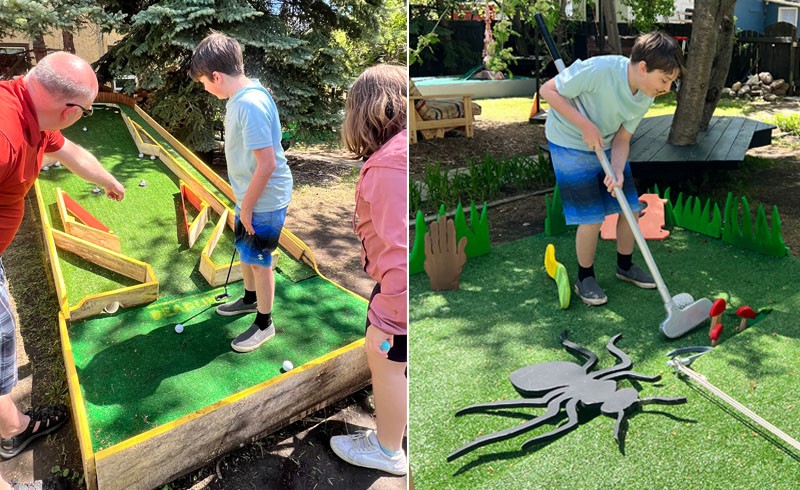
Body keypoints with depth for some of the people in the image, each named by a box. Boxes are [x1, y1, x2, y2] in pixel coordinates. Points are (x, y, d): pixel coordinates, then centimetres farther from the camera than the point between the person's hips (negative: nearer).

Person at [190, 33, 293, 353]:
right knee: (244, 249, 24)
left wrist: (246, 206, -19)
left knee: (258, 259, 6)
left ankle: (264, 323, 25)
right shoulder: (241, 96, 4)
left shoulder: (250, 105, -27)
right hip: (251, 194, 9)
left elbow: (267, 163, -29)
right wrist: (243, 202, 18)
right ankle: (251, 298, 48)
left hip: (264, 200, -9)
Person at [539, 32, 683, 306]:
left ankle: (625, 266, 31)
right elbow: (548, 91, -23)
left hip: (607, 148, 7)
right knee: (592, 219, -9)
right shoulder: (600, 70, -30)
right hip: (571, 146, -7)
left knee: (631, 209, 6)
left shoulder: (645, 98, -7)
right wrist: (585, 125, -28)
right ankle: (585, 278, 15)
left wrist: (617, 172, -22)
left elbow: (622, 138, -3)